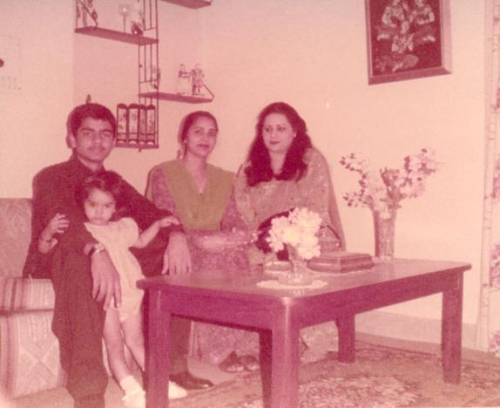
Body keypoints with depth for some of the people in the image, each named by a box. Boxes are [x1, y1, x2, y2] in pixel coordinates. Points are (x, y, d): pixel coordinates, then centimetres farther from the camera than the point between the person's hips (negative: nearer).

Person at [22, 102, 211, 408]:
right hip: (55, 262, -6)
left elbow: (150, 213, 5)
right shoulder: (51, 177, -3)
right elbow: (61, 216, -25)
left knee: (173, 253, -9)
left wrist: (176, 234, -20)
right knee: (79, 260, -39)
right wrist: (97, 251, -45)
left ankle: (174, 361, -8)